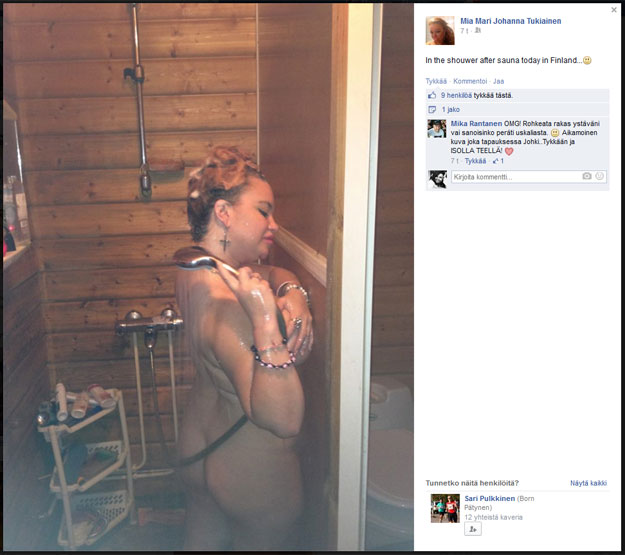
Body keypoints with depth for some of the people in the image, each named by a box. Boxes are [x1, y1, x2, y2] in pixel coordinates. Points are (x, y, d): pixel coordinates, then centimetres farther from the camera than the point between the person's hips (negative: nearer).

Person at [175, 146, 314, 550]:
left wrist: (294, 294, -18)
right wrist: (266, 323, -48)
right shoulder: (226, 308, -36)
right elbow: (284, 420, -42)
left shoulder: (195, 267, -8)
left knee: (202, 541, 29)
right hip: (254, 471, -9)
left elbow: (275, 273, 3)